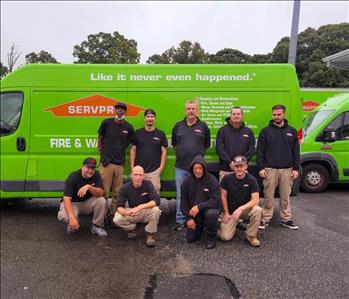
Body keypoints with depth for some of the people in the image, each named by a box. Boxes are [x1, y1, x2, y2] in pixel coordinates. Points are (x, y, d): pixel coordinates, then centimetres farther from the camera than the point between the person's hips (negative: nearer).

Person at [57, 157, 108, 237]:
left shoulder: (96, 175, -12)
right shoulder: (73, 177, -23)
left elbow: (101, 193, -22)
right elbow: (66, 199, -31)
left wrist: (89, 187, -42)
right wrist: (72, 218, -44)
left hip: (87, 203, 3)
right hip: (72, 203, -3)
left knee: (101, 201, -26)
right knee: (63, 215, -34)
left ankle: (96, 226, -4)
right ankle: (72, 225, 4)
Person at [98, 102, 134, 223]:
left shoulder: (129, 128, 6)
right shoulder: (106, 123, 2)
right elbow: (100, 138, 10)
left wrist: (119, 153, 8)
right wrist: (102, 155, 4)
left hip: (120, 164, 2)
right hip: (106, 163, -2)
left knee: (117, 193, 5)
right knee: (104, 192, -1)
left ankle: (113, 215, 17)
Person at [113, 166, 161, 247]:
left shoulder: (148, 184, -18)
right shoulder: (125, 188, -13)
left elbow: (157, 200, -28)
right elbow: (119, 206, -14)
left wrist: (140, 207, -41)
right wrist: (126, 212, -39)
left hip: (146, 212, -1)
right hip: (132, 214, 2)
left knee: (155, 210, -34)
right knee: (117, 219, -25)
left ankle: (150, 234, -11)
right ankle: (133, 228, 7)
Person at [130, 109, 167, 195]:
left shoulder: (160, 134, 6)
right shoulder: (137, 133, 8)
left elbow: (164, 152, 6)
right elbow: (133, 150, 9)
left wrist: (161, 167, -3)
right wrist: (132, 167, 2)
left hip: (154, 171, -1)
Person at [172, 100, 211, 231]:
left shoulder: (203, 126, 4)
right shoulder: (178, 125, 8)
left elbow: (207, 144, 12)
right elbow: (174, 143, 17)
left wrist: (199, 153, 6)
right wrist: (182, 151, 9)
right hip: (181, 166, 1)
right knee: (180, 195, 6)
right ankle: (180, 221, 16)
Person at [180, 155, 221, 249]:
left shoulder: (212, 180, -16)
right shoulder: (187, 182, -4)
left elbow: (215, 200, -22)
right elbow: (184, 201, 0)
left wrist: (199, 207, -31)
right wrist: (188, 218, -8)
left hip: (209, 208, -3)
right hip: (193, 213, 3)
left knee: (211, 214, -38)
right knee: (190, 238, -2)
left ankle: (211, 236, -8)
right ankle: (201, 225, 31)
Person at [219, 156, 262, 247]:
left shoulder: (251, 180, -15)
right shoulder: (227, 178, -10)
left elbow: (255, 200, -21)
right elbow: (223, 196, -1)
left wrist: (240, 209, -33)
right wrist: (226, 213, -5)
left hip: (246, 209, 0)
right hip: (230, 211, 0)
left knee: (257, 210, -34)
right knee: (225, 237, -17)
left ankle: (251, 236, -10)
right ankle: (233, 224, 19)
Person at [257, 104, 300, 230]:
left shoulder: (292, 131, 9)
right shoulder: (266, 131, 3)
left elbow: (296, 151, 8)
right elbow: (260, 151, 1)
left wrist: (296, 168, 1)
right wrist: (261, 168, -6)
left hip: (287, 170, 2)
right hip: (270, 169, -1)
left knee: (285, 196, 10)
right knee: (268, 196, 4)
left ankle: (286, 219, 23)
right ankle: (265, 219, 15)